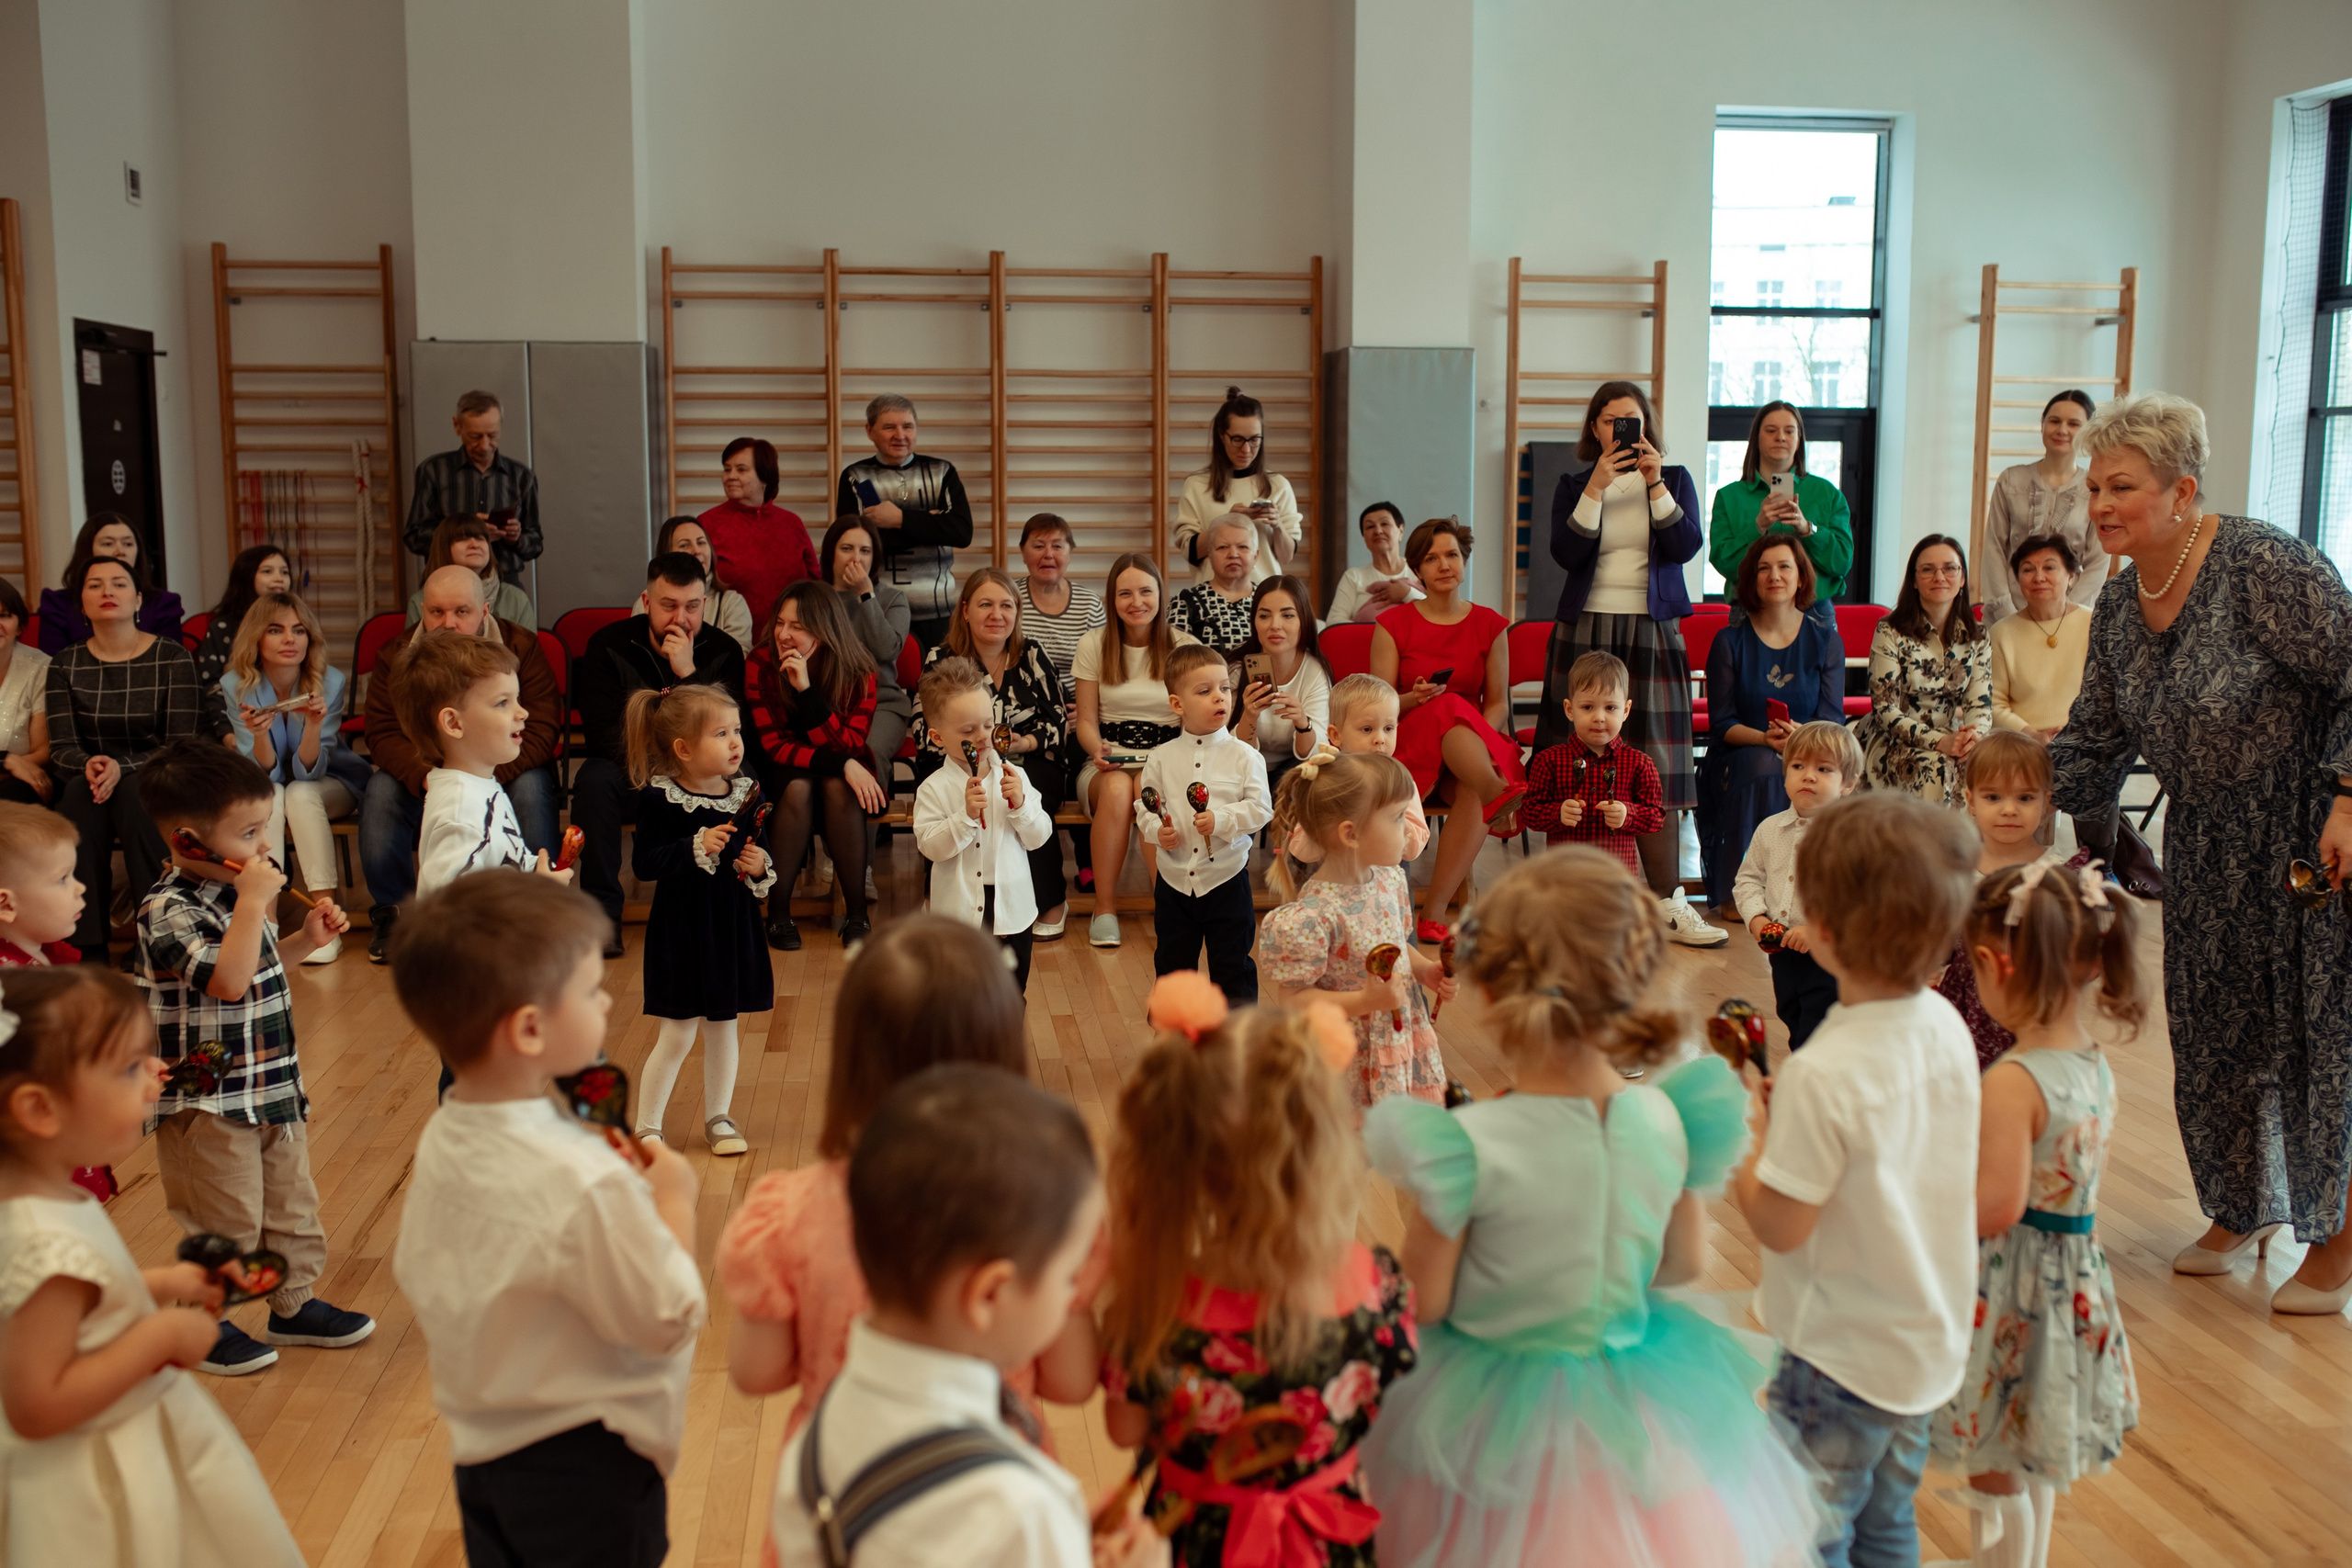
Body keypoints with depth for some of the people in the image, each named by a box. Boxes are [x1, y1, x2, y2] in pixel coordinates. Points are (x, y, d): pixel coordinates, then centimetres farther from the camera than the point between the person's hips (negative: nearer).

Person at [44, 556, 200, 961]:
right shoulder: (65, 665, 4)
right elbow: (60, 749, -3)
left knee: (135, 793, -35)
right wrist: (89, 765, -27)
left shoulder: (172, 657, -4)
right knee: (79, 792, -32)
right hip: (88, 783, 2)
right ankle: (89, 945, -32)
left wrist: (122, 767, -27)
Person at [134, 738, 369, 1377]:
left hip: (272, 1085, 8)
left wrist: (304, 939, 6)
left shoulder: (234, 891, 5)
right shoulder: (168, 910, -21)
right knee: (228, 1222, 4)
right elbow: (227, 980, -34)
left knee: (292, 1205, 19)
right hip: (208, 1101, -8)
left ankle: (294, 1304, 35)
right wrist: (253, 905, -32)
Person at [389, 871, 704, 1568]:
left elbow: (414, 1274, 8)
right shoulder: (585, 1180, -32)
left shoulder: (440, 1142, -6)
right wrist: (675, 1200, -9)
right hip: (583, 1464, -7)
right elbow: (672, 1320, -23)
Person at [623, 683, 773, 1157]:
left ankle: (718, 1118, 30)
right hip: (682, 929, -5)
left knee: (723, 1027, 15)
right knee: (677, 1034, 0)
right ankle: (647, 1126, 16)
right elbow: (646, 865, -18)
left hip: (732, 927, 5)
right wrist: (698, 847, -28)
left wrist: (759, 867, -11)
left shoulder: (745, 791, 1)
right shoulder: (660, 798, -14)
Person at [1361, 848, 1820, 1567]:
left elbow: (1425, 1300, -15)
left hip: (1492, 1421, -3)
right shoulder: (1666, 1118, -14)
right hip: (1640, 1415, 3)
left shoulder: (1463, 1144, -27)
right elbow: (1685, 1264, 2)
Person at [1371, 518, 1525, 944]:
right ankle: (1499, 795, -55)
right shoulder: (1394, 624, 7)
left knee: (1472, 791, -35)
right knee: (1449, 709, -36)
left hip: (1476, 741, 2)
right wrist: (1415, 699, -21)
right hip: (1408, 742, -1)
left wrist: (1473, 748, -13)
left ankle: (1434, 912, -35)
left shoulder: (1490, 625, 11)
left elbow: (1498, 702, 8)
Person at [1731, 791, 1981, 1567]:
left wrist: (1744, 1136, -7)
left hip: (1844, 1357, -7)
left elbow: (1779, 1225, -21)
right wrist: (1789, 1116, 4)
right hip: (1932, 1340, 8)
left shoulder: (1825, 1075, -30)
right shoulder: (1947, 1027, -7)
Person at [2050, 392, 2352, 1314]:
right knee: (2214, 1028, 14)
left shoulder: (2262, 566, -21)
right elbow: (2095, 741, 8)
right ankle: (2243, 1211, 32)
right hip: (2206, 842, 7)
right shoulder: (2117, 612, 2)